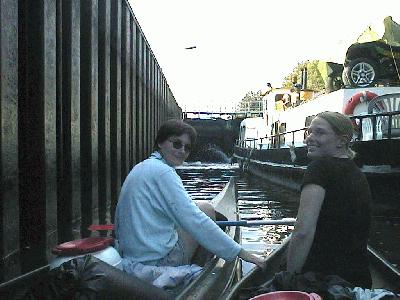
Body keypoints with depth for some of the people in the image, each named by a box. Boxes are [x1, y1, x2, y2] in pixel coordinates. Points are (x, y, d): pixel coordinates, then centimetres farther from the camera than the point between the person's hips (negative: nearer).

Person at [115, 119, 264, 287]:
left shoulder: (141, 168, 14)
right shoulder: (163, 172, -16)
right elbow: (196, 222, -21)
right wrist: (242, 253, -17)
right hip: (160, 260, -9)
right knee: (206, 208, 3)